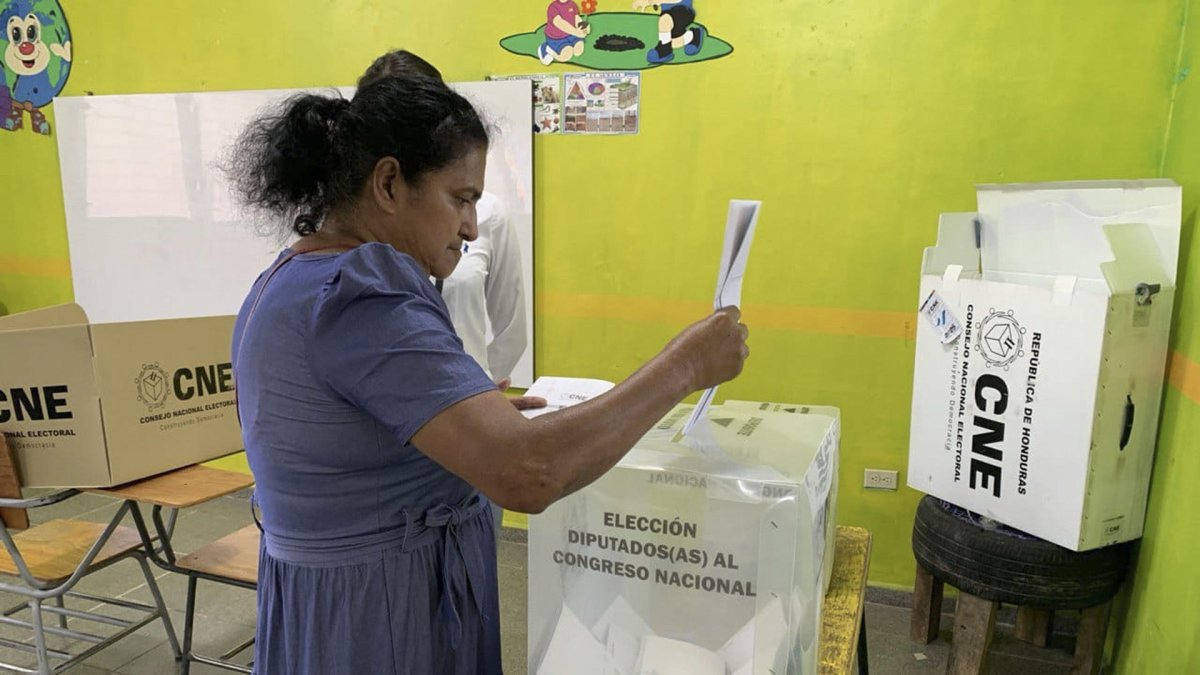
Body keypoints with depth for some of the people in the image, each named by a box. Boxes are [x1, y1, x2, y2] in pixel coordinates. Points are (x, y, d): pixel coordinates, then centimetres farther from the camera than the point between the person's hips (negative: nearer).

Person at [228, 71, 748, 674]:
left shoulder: (286, 283, 6)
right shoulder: (360, 302, -27)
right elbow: (528, 475, -36)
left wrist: (487, 411, 9)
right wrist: (684, 365, -25)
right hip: (380, 623, -9)